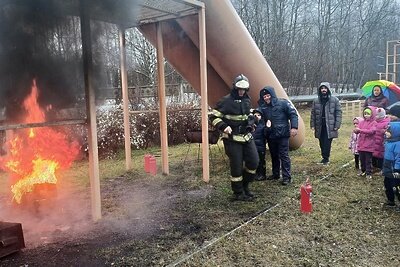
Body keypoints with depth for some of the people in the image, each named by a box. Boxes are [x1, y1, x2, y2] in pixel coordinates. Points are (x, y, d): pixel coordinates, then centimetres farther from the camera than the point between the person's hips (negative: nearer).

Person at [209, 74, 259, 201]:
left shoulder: (247, 100, 10)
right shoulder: (226, 101, -11)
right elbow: (213, 116, -10)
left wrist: (251, 121, 9)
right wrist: (224, 127, -23)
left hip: (247, 136, 7)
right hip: (232, 138, -7)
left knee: (253, 161, 4)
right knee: (236, 166, -1)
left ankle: (245, 185, 26)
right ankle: (238, 193, 15)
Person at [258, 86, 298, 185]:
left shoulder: (283, 103, -7)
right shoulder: (263, 107, 6)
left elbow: (293, 114, -8)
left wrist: (294, 127, -16)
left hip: (282, 134, -5)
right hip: (270, 135, 5)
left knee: (284, 155, -4)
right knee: (274, 155, 17)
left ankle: (286, 177, 3)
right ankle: (275, 174, 32)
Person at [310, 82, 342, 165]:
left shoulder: (334, 100, 0)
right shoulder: (316, 101, 9)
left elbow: (338, 113, -2)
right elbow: (313, 114, 11)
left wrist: (337, 125, -9)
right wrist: (312, 125, 4)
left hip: (330, 126, -3)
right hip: (320, 126, 4)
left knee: (327, 144, -7)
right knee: (322, 144, 9)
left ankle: (326, 158, 6)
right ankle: (325, 158, 23)